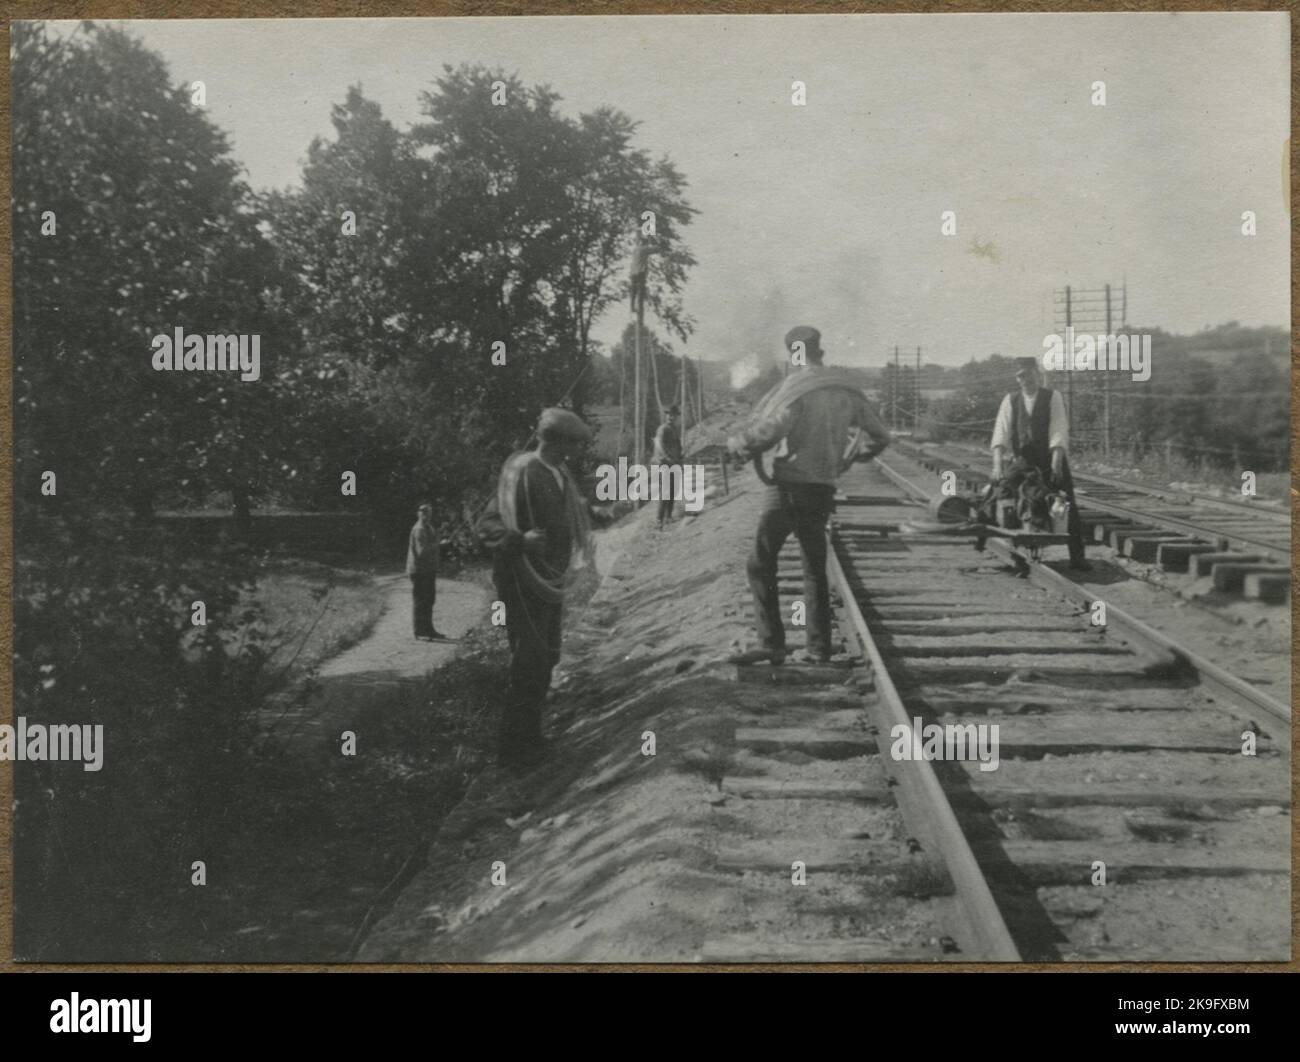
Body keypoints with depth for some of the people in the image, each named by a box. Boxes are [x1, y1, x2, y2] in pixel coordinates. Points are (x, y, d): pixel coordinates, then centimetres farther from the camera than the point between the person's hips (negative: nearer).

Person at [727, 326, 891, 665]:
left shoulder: (797, 387, -10)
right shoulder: (847, 390, 9)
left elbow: (769, 431, -23)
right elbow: (881, 436, 17)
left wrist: (736, 443, -4)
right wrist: (848, 459, 34)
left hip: (790, 487, -6)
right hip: (823, 491, 6)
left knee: (761, 565, -5)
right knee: (815, 570, 16)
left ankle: (772, 644, -14)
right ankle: (819, 647, 14)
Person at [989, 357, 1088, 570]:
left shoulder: (1053, 397, -4)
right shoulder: (1010, 400, 3)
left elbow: (1059, 431, -13)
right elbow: (1001, 432, -5)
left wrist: (1056, 463, -24)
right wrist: (998, 463, -19)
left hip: (1051, 460, -2)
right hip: (1022, 463, 2)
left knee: (1069, 509, -3)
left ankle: (1077, 557, 4)